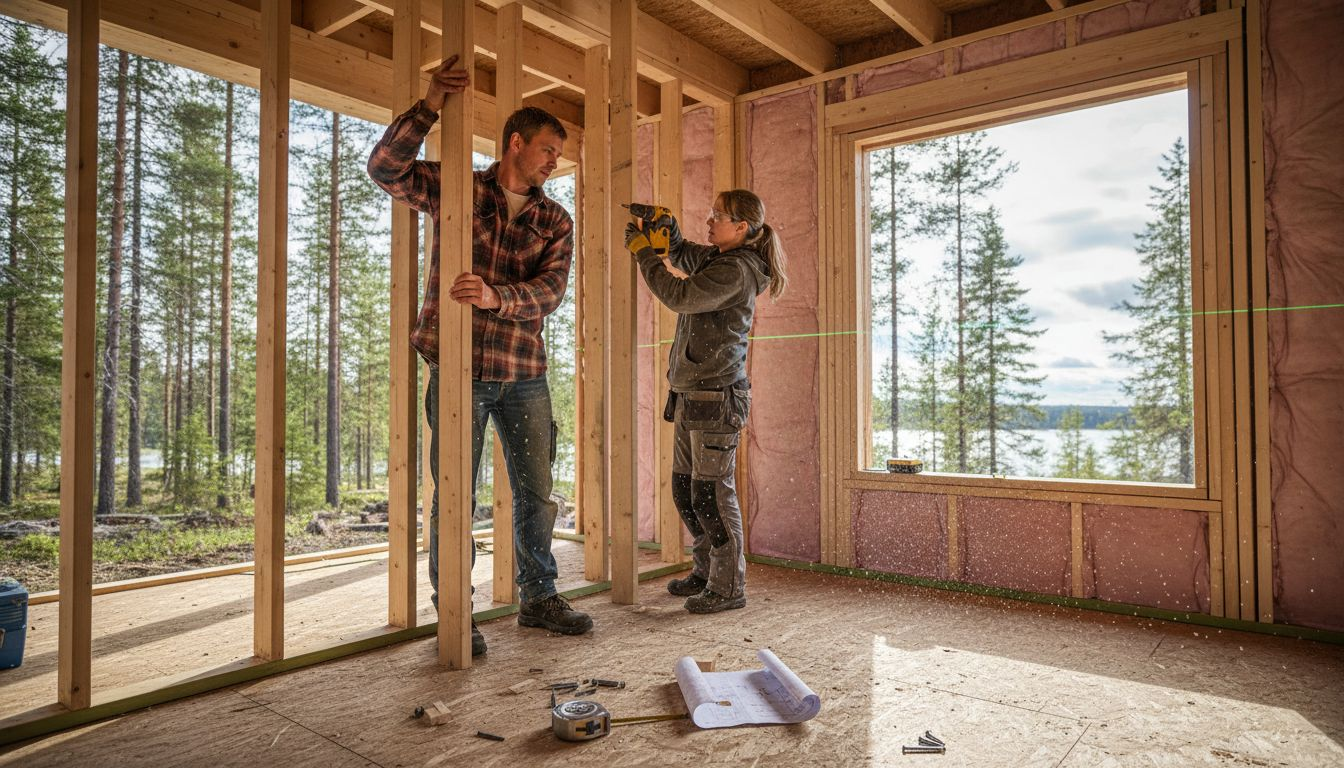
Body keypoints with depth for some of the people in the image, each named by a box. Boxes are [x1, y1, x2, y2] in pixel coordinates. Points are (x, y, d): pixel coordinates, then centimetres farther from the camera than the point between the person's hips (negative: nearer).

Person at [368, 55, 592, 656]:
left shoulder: (555, 221, 10)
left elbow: (551, 289, -4)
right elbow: (385, 168, -8)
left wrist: (496, 297, -23)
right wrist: (429, 107, -17)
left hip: (524, 374, 4)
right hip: (458, 368, -3)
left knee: (535, 493, 10)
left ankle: (538, 598, 26)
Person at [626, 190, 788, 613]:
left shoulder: (736, 270, -14)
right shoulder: (716, 258, 15)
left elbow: (680, 296, -21)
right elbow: (682, 254, 31)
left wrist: (644, 251, -11)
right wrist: (668, 229, 11)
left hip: (716, 396, -10)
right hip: (690, 395, 10)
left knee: (711, 492, -4)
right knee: (685, 489, 15)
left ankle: (728, 586, 7)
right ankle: (706, 571, 28)